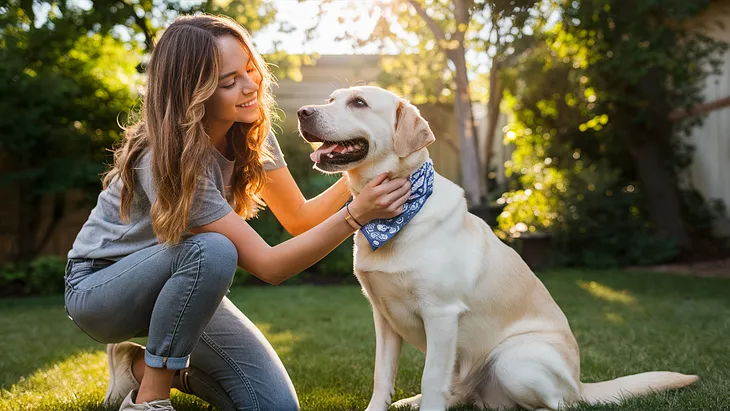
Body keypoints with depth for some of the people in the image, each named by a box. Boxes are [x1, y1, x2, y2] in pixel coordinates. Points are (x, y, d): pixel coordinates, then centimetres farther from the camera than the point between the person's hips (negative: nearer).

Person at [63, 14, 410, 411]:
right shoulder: (168, 159, -32)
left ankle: (142, 365, 10)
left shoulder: (250, 132, -11)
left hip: (181, 285, 6)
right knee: (212, 251, -39)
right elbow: (269, 266, -32)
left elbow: (299, 218, -6)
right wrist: (357, 213, -42)